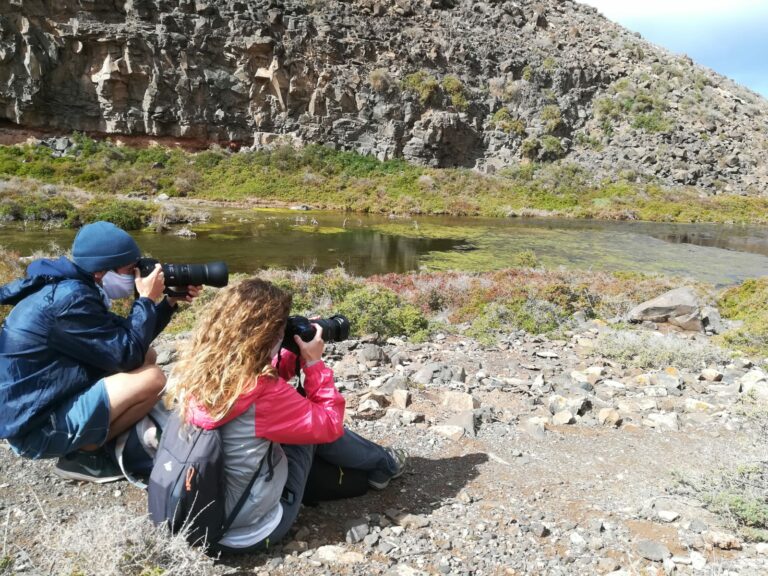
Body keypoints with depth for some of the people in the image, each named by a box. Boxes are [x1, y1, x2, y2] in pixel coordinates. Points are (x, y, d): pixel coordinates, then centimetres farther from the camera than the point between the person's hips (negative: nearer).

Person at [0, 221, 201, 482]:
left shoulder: (71, 286, 6)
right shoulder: (70, 298, -25)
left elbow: (127, 338, 13)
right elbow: (127, 355, -22)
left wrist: (170, 302, 4)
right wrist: (147, 299, -12)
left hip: (49, 402, 10)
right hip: (35, 426, -10)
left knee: (147, 355, 13)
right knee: (152, 377, -21)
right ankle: (82, 454, -4)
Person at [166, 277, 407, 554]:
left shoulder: (192, 369, -10)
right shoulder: (262, 396, -31)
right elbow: (330, 424, -16)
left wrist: (295, 352, 2)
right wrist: (313, 361, -12)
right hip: (249, 533, -6)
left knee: (307, 417, 14)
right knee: (316, 423, 5)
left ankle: (373, 463, 36)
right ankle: (381, 464, 30)